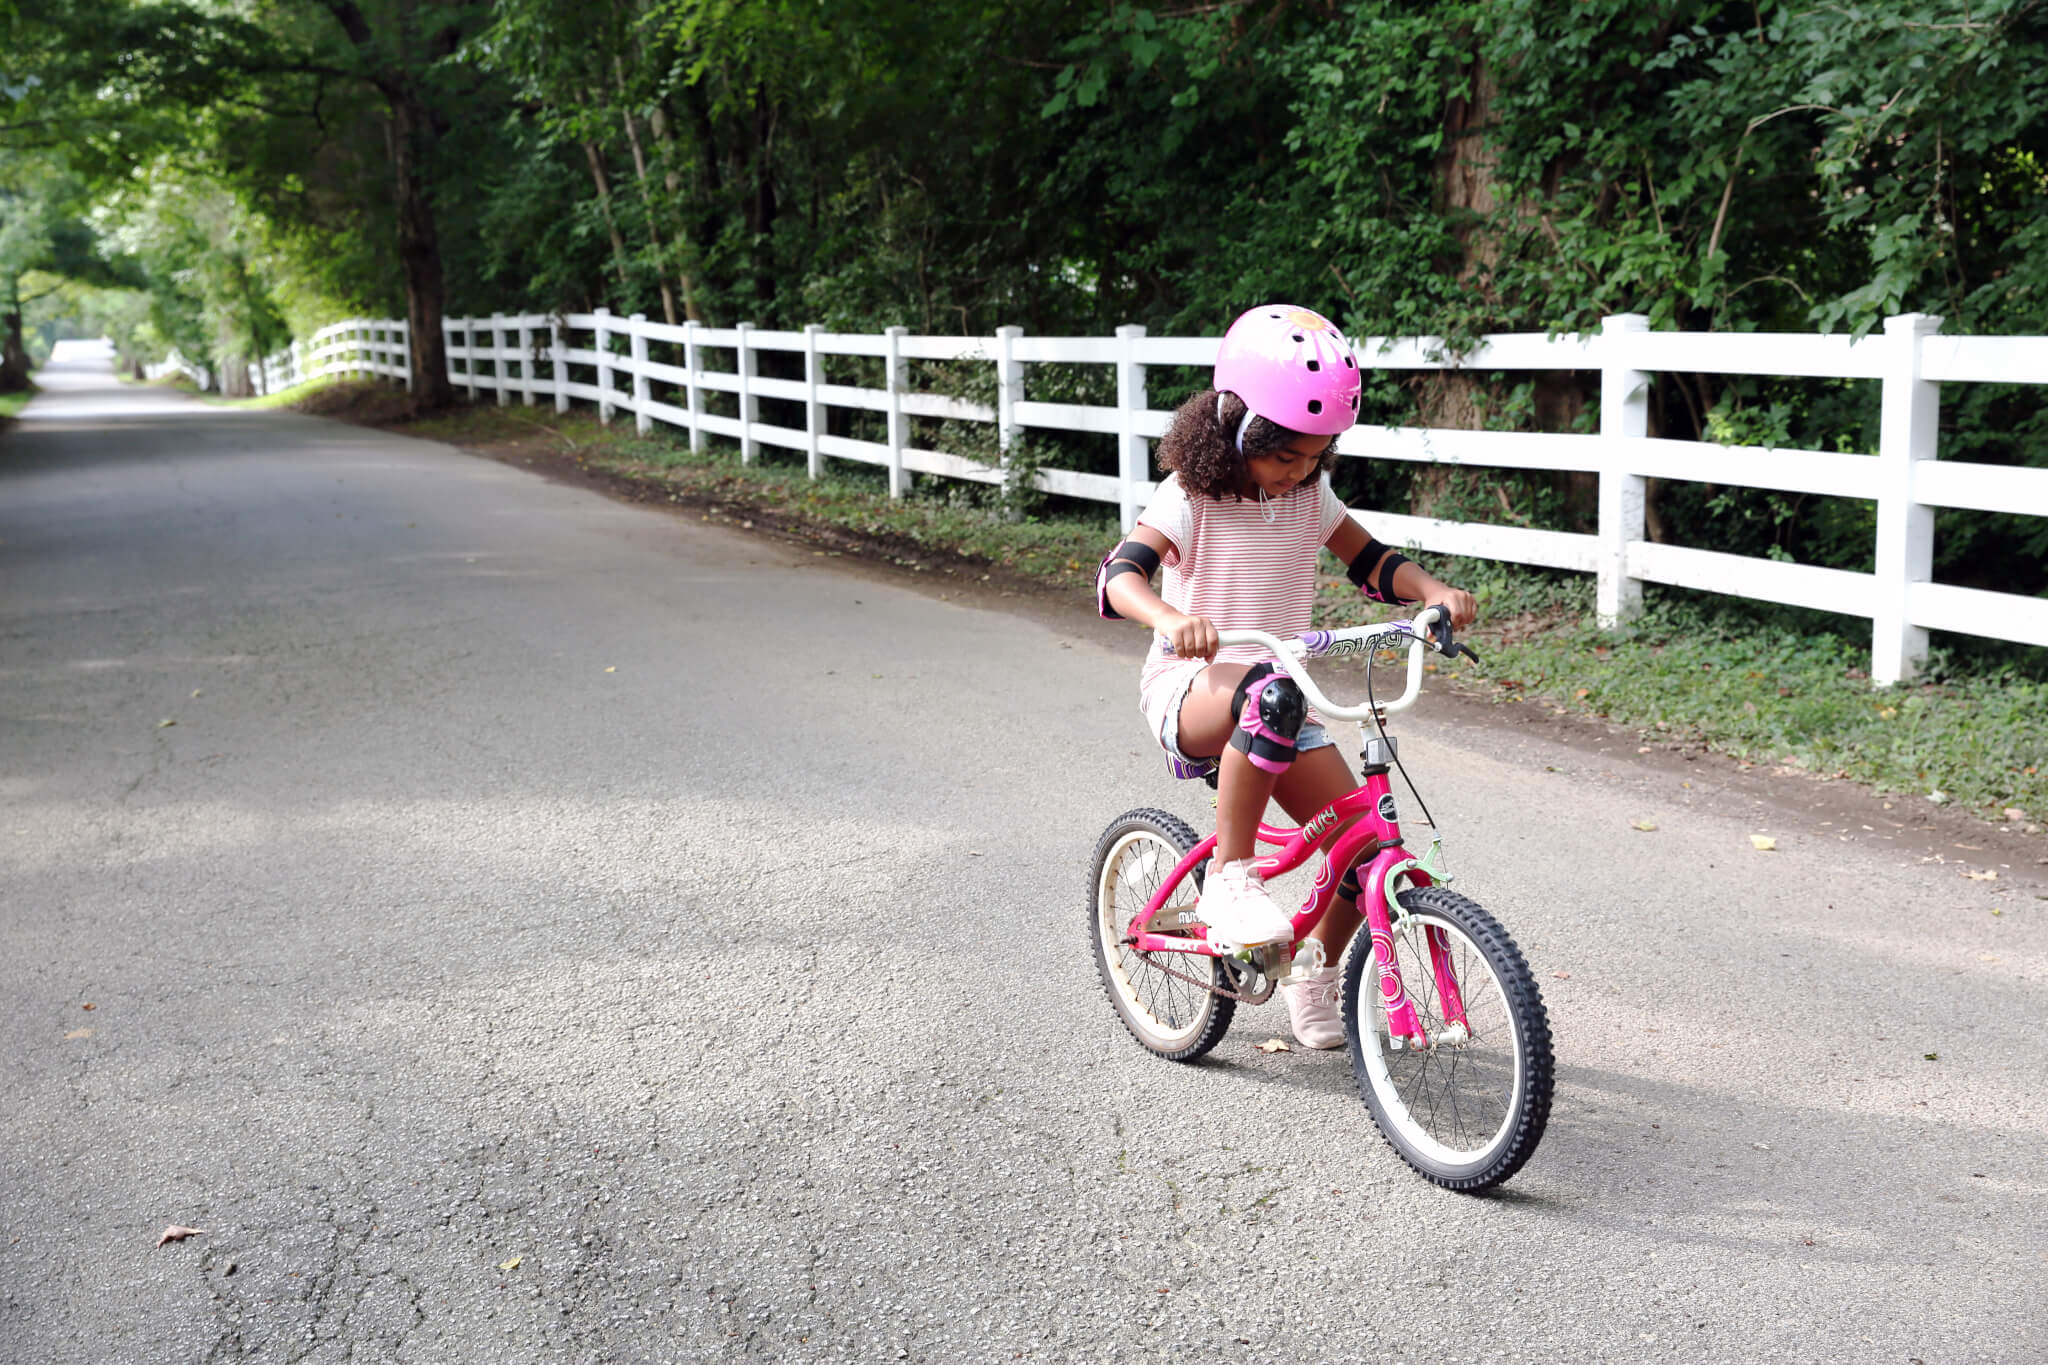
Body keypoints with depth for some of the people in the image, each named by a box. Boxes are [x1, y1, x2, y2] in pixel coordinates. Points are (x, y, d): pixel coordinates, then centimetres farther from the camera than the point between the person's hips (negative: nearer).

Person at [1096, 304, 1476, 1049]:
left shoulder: (1310, 493, 4)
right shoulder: (1192, 495, -12)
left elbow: (1371, 562, 12)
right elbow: (1119, 575, -25)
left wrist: (1436, 591, -10)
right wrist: (1172, 617, -48)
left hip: (1277, 698, 6)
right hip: (1188, 689, -6)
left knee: (1364, 843, -8)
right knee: (1268, 693, -42)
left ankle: (1317, 976, 19)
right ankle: (1229, 879, -29)